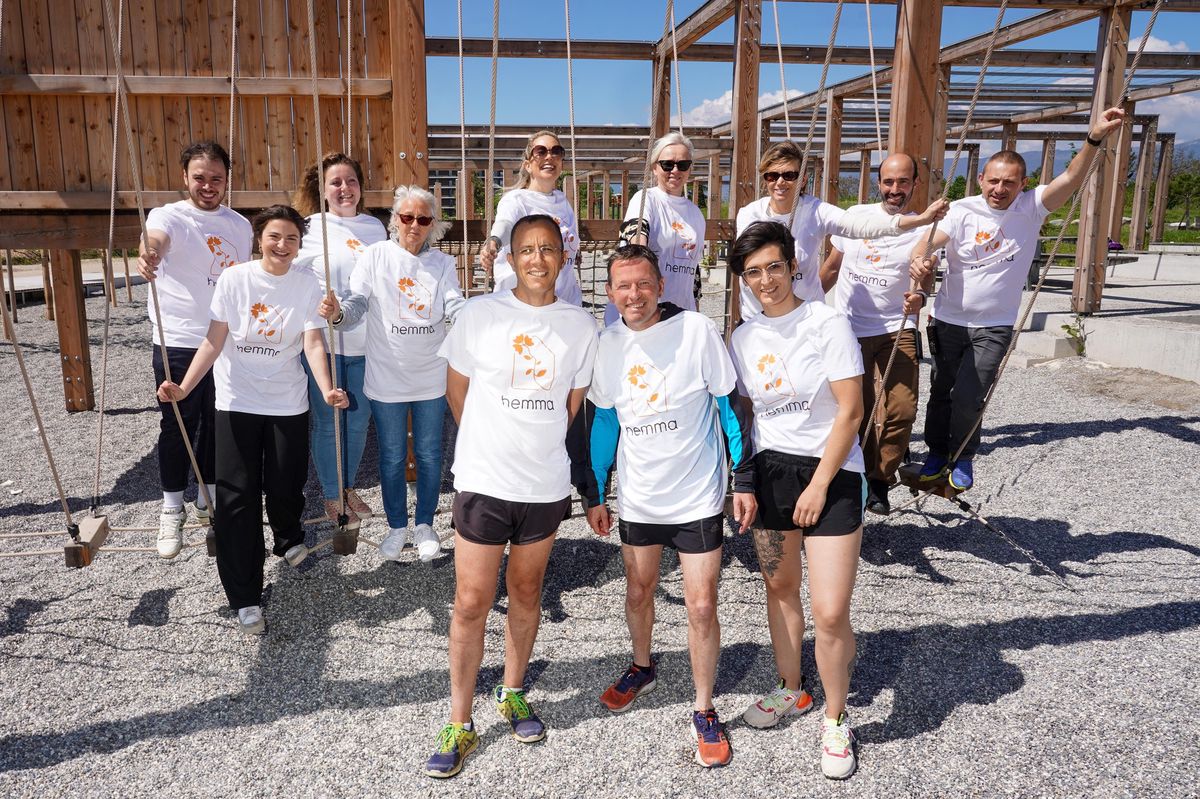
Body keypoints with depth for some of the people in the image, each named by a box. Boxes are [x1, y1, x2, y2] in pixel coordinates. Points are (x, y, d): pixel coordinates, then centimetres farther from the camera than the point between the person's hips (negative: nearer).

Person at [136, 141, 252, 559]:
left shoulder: (240, 225, 8)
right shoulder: (169, 216, -8)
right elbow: (156, 237, -33)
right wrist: (148, 251, -57)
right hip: (177, 342, -4)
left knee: (217, 424, 13)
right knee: (177, 426, 1)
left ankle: (208, 499, 29)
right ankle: (172, 511, 15)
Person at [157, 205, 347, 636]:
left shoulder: (308, 284, -5)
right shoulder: (234, 279, -6)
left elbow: (313, 344, -12)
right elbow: (214, 341, -6)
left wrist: (327, 390, -30)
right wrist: (184, 387, -18)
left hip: (288, 402, 1)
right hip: (237, 401, 0)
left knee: (285, 489, 6)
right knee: (237, 498, -4)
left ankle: (289, 540, 43)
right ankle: (245, 598, 5)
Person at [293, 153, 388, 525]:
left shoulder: (375, 226, 8)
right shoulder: (310, 228, -5)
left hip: (366, 342, 4)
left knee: (359, 420, 13)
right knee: (327, 422, 7)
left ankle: (349, 487, 32)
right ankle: (331, 497, 23)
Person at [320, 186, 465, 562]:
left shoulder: (442, 263, 2)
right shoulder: (375, 256, -4)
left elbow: (454, 306, -10)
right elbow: (358, 303, -9)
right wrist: (338, 312, -31)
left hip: (431, 379, 1)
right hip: (387, 378, -1)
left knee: (429, 454, 12)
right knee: (392, 457, 11)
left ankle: (424, 525, 31)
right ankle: (397, 526, 30)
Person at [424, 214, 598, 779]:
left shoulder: (580, 326, 1)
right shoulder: (479, 313, -4)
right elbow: (456, 393, 6)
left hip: (545, 486, 2)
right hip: (483, 482, -2)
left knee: (526, 594, 16)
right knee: (471, 604, 2)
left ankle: (513, 694, 37)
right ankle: (459, 726, 17)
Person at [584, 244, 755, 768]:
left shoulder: (696, 330, -15)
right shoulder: (607, 344, -2)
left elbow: (731, 405, -8)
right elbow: (604, 421, 8)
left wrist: (744, 479, -10)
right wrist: (595, 495, 10)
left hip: (697, 496, -4)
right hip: (637, 498, 4)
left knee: (701, 606, 0)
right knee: (639, 593, 19)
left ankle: (704, 711, 20)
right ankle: (641, 669, 46)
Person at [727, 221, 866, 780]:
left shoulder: (828, 324, -10)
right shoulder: (743, 339, 5)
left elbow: (850, 412, -12)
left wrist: (819, 486, -14)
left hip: (831, 472, -5)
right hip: (770, 468, 5)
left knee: (830, 612, -7)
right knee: (778, 587, 16)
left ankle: (835, 719, 17)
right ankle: (791, 690, 38)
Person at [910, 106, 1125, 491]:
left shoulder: (1031, 208, -6)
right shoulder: (962, 211, -10)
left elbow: (1070, 179, -20)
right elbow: (929, 240, -24)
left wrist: (1094, 140, -36)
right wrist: (919, 258, -48)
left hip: (994, 328, 0)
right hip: (948, 321, 1)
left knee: (969, 398, -3)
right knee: (941, 391, 12)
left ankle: (963, 458, 22)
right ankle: (937, 452, 34)